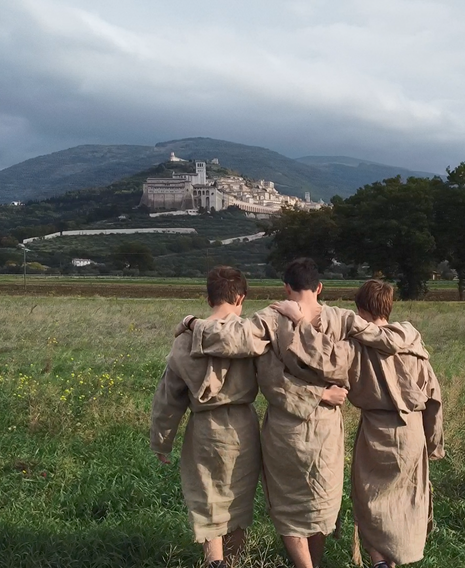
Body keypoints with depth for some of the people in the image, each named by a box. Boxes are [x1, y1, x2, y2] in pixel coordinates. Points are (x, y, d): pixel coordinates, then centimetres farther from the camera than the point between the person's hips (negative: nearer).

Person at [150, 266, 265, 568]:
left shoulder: (188, 338, -4)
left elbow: (170, 393, 2)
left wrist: (161, 441, 12)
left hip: (205, 427, 0)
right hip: (242, 424, 0)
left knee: (207, 500, 12)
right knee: (237, 496, 21)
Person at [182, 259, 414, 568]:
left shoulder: (272, 319, -14)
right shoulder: (340, 319, -8)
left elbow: (229, 339, -26)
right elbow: (392, 341, -10)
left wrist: (196, 324, -9)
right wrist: (406, 332, 12)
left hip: (285, 428, -2)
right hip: (326, 427, 2)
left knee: (289, 506, 16)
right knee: (320, 503, 21)